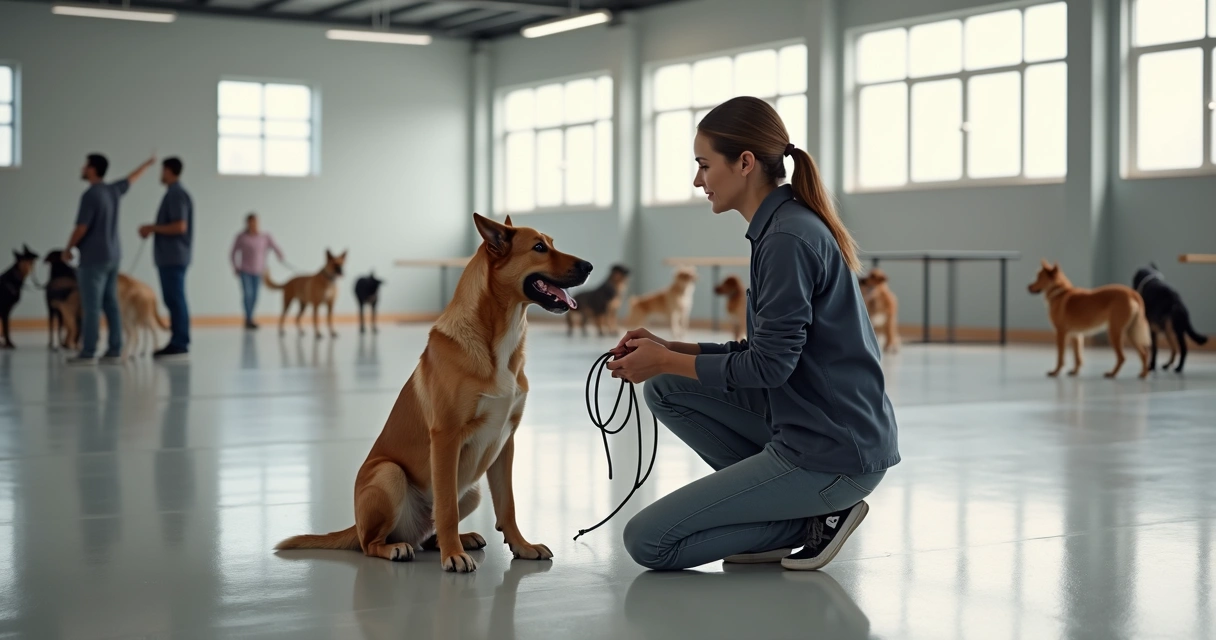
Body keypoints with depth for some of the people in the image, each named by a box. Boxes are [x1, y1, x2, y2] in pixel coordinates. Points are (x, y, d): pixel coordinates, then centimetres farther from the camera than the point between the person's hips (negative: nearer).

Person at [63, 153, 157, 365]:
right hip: (112, 256, 8)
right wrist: (148, 164, 46)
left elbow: (81, 227, -18)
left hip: (94, 258, -8)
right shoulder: (113, 190, 8)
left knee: (91, 306, -7)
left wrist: (67, 249, -3)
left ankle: (88, 353, -8)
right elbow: (132, 178, 28)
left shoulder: (91, 195, -15)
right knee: (110, 304, 8)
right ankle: (115, 350, 7)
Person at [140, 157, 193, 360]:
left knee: (175, 299, -9)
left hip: (173, 257, -10)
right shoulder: (175, 193, 17)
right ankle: (177, 343, 14)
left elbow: (180, 226, -21)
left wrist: (153, 228, -11)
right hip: (170, 257, 10)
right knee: (173, 299, 10)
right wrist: (153, 229, 12)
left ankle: (180, 345, -9)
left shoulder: (176, 194, -13)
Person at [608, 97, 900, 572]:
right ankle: (779, 506, 9)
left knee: (646, 542, -7)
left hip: (830, 453, -10)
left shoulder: (788, 238, -18)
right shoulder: (790, 225, 12)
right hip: (806, 427, 10)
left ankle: (810, 521, 0)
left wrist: (666, 361, -7)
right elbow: (766, 353, 15)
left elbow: (769, 364, -19)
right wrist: (669, 350, 7)